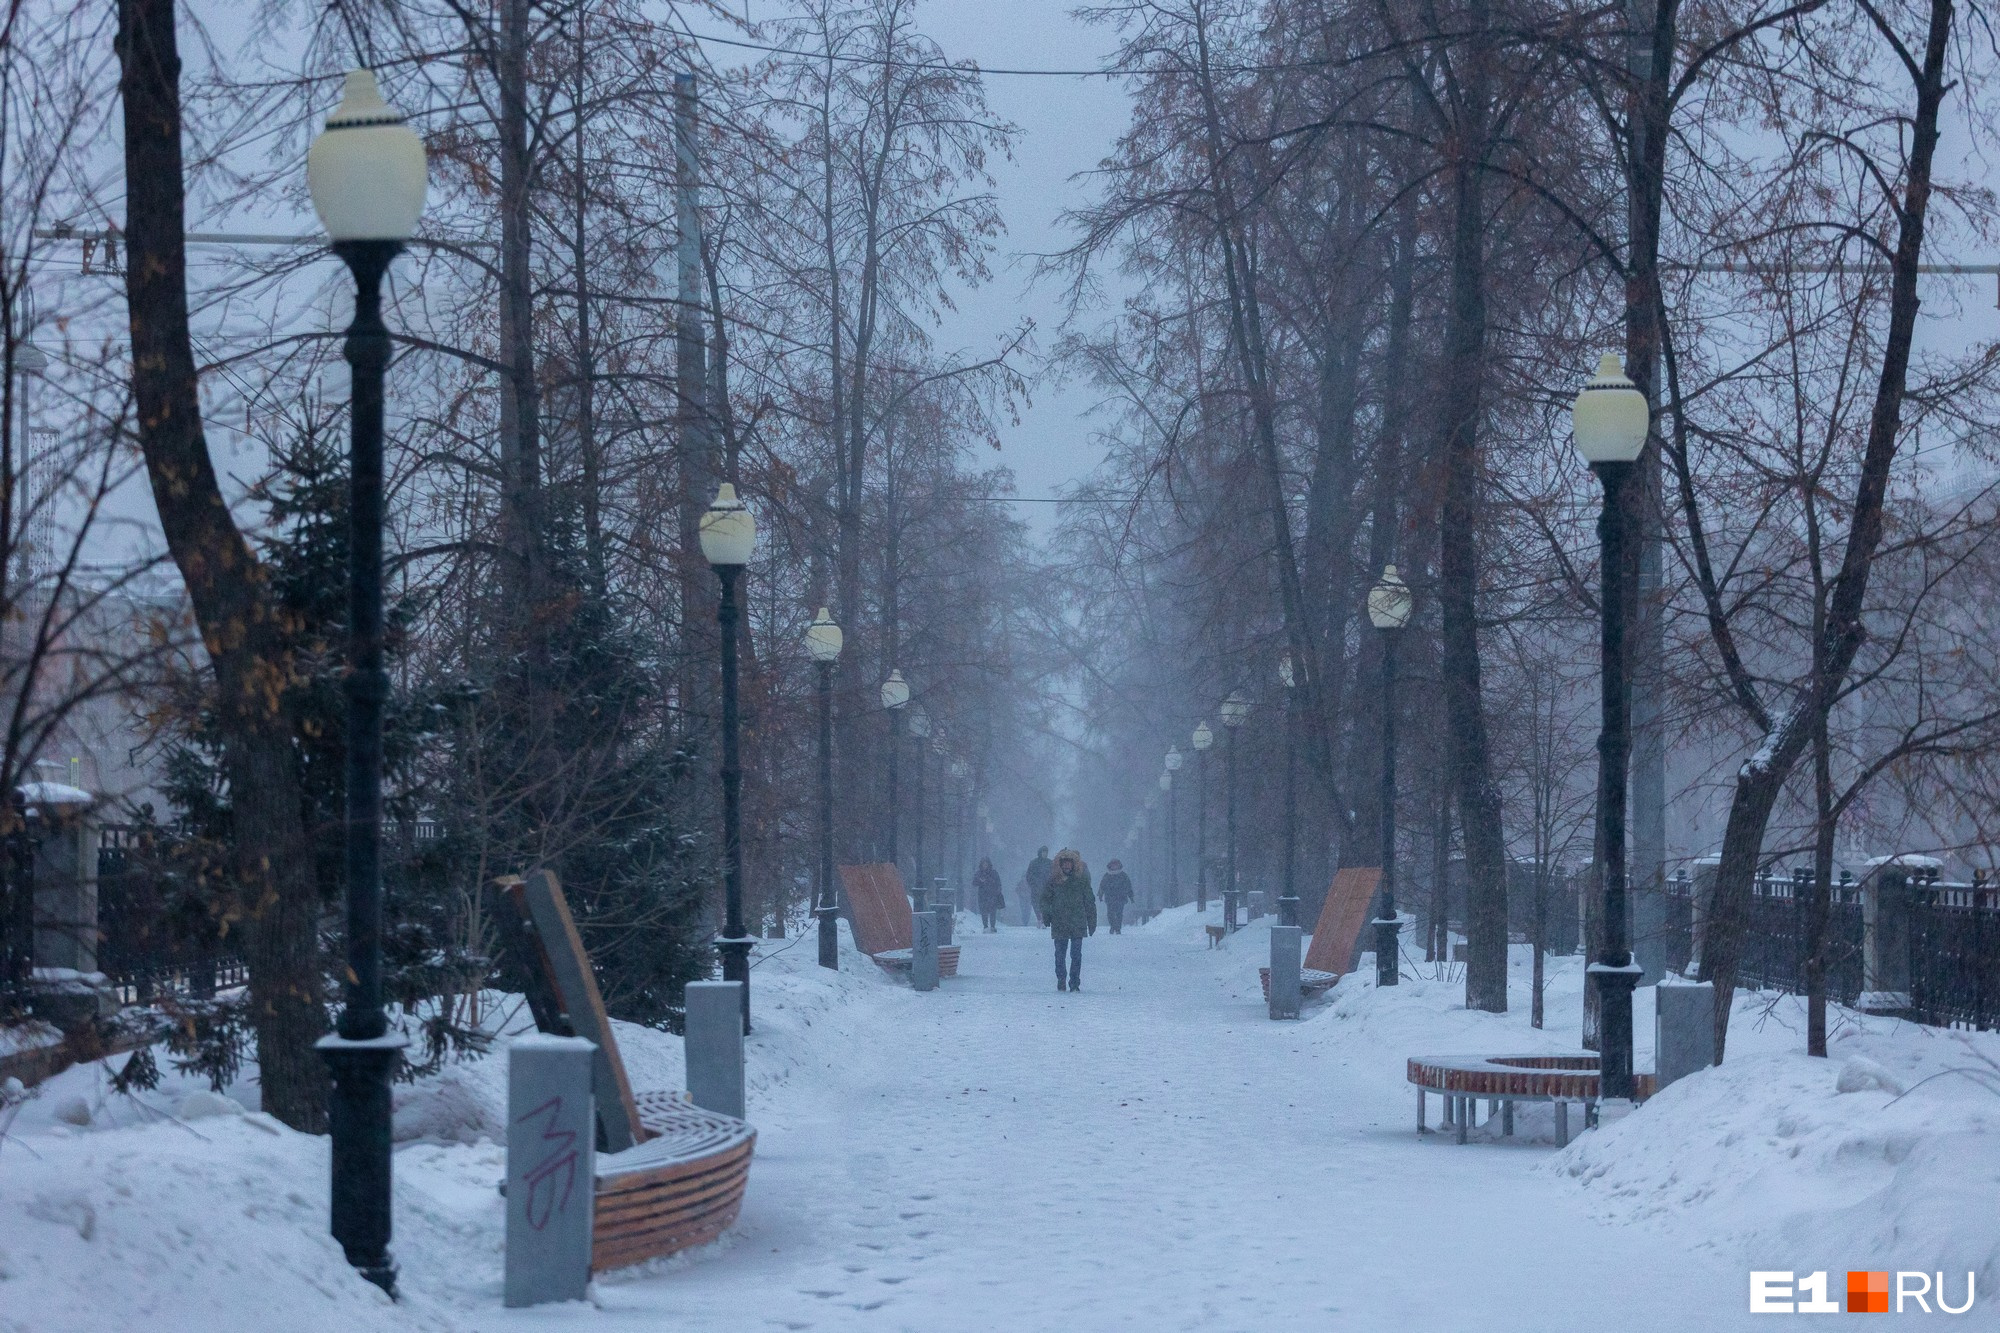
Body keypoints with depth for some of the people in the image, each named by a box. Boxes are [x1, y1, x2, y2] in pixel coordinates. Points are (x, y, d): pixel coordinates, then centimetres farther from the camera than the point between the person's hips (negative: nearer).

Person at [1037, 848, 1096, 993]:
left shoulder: (1082, 880, 4)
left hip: (1078, 924, -1)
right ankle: (1060, 983, 13)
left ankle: (1075, 983, 3)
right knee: (1060, 955, 3)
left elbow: (1089, 902, 9)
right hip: (1059, 924, 1)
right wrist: (1046, 914, -7)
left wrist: (1092, 923, 8)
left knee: (1076, 955, -4)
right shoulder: (1054, 880, 5)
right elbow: (1044, 899, 10)